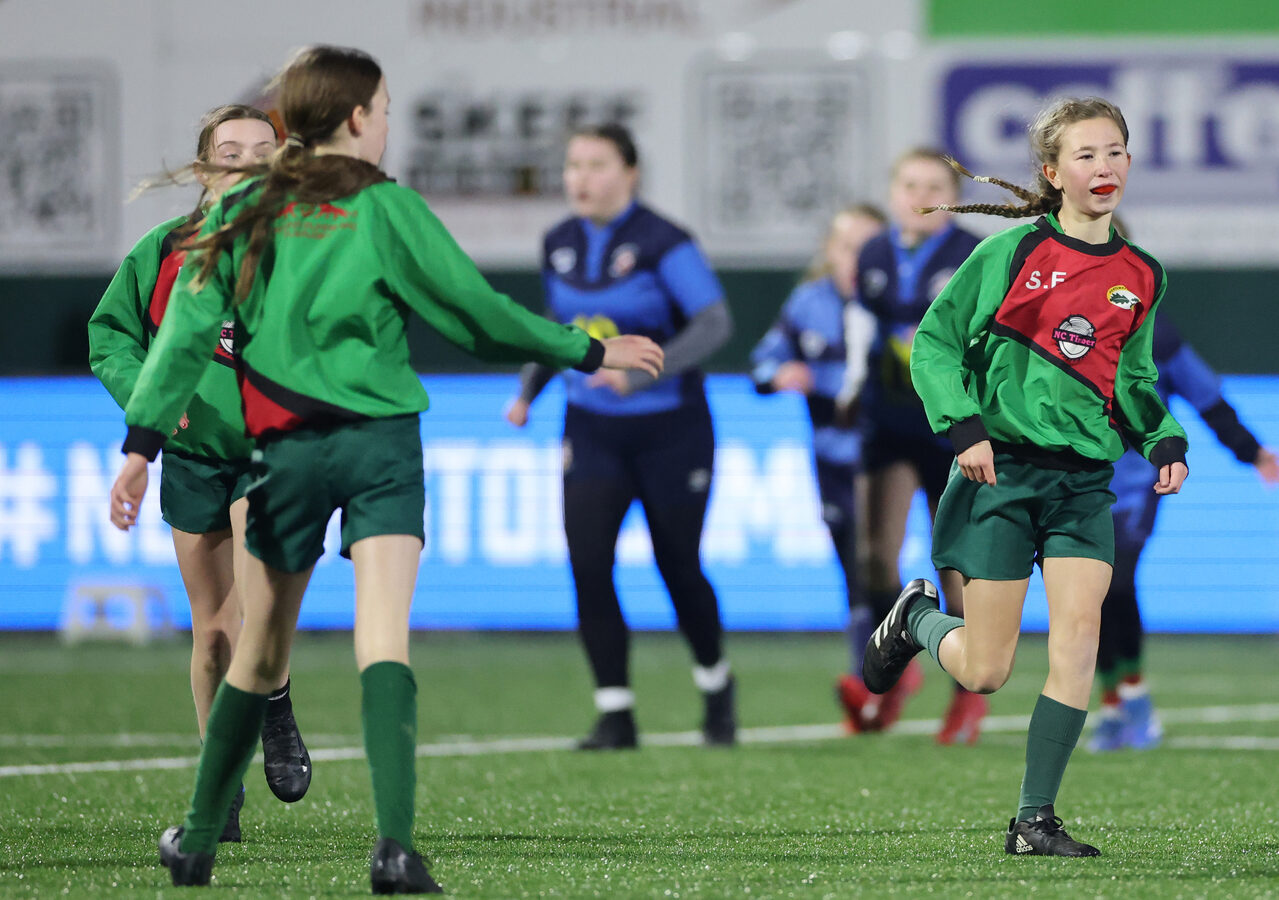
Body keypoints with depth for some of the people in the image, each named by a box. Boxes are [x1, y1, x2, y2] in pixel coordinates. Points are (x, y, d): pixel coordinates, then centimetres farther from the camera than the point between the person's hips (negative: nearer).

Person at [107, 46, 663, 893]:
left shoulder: (243, 212, 7)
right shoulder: (386, 208, -1)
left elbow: (188, 329, 1)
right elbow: (477, 313, 1)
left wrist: (144, 442, -1)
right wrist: (589, 350, 12)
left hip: (286, 449, 3)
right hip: (382, 442, -3)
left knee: (260, 655, 15)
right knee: (384, 641, -12)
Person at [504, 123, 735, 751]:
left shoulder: (662, 244, -15)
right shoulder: (559, 245, 4)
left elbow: (714, 323, -24)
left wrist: (640, 373, -35)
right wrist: (528, 391, 9)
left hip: (669, 430, -4)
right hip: (592, 431, 4)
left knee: (678, 567, 5)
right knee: (587, 565, -11)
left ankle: (715, 685, 33)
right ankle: (615, 715, -5)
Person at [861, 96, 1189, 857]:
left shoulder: (1141, 276, 8)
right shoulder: (1014, 253, -5)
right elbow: (935, 341, 0)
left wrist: (1164, 441, 5)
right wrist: (962, 424, -13)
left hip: (1085, 481, 3)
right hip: (1002, 471, -3)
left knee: (1079, 635, -16)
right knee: (984, 674, -3)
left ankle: (1036, 820, -8)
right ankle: (917, 619, 33)